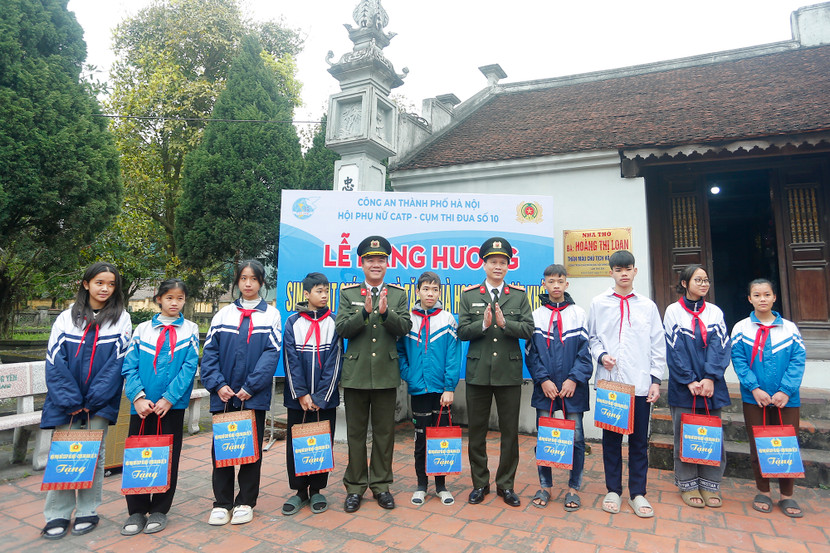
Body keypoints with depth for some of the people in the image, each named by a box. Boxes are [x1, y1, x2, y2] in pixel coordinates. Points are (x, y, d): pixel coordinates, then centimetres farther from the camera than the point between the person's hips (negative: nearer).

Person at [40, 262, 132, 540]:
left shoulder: (121, 319, 2)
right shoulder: (66, 318, 6)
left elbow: (118, 360, -5)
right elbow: (55, 360, -1)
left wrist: (93, 400, -11)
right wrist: (70, 400, -10)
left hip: (100, 402, -1)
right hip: (66, 400, 1)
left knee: (94, 454, 4)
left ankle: (88, 511, 18)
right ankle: (58, 514, 17)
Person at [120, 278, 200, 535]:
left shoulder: (190, 329, 3)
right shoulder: (142, 329, 7)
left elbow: (190, 367, -6)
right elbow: (129, 367, 1)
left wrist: (169, 398, -13)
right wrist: (138, 397, -13)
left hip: (172, 405, -1)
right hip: (142, 406, 2)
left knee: (168, 457, 8)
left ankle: (159, 510, 23)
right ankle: (137, 511, 23)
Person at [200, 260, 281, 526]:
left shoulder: (271, 314, 1)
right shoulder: (223, 314, 7)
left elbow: (272, 353, -7)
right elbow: (209, 351, 2)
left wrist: (250, 387, -14)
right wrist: (217, 384, -10)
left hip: (254, 395, -2)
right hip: (224, 395, 2)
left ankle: (245, 502, 23)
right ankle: (221, 503, 23)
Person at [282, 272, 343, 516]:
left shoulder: (334, 322, 0)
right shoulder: (293, 322, 1)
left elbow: (334, 362, -4)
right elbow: (291, 361, -3)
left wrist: (319, 397, -10)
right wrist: (301, 394, -11)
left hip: (325, 399, 0)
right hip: (298, 398, 0)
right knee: (295, 445, 8)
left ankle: (316, 490, 25)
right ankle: (300, 491, 25)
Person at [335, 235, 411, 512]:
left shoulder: (399, 294, 6)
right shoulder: (348, 293, 4)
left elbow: (405, 328, -6)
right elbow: (341, 329, -6)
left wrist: (385, 312, -23)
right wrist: (364, 312, -22)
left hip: (386, 373, 1)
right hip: (356, 372, 0)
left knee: (385, 432, 10)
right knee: (355, 432, 9)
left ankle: (381, 484, 25)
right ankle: (355, 487, 24)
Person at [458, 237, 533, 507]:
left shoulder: (519, 295, 6)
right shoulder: (469, 295, 5)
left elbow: (528, 330, -4)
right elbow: (462, 332, -2)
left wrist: (504, 323, -19)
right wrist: (483, 324, -18)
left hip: (509, 372, 0)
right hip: (478, 372, 0)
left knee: (510, 431, 8)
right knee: (477, 431, 9)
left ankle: (506, 484, 25)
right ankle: (480, 483, 25)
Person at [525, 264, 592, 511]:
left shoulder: (579, 314, 3)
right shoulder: (536, 316, 4)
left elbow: (585, 351, 0)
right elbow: (531, 354, 2)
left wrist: (573, 379, -11)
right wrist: (543, 380, -9)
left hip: (572, 388, 0)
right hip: (544, 388, 1)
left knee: (576, 438, 6)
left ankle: (574, 488, 22)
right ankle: (545, 486, 23)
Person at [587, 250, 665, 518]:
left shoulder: (647, 305, 6)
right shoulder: (598, 303, 5)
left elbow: (658, 345, 6)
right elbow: (592, 337, 8)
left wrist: (656, 379, 0)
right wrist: (601, 355, -11)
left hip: (640, 384, 1)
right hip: (609, 381, 0)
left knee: (639, 441, 7)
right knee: (611, 438, 8)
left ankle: (638, 493, 20)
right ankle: (613, 490, 21)